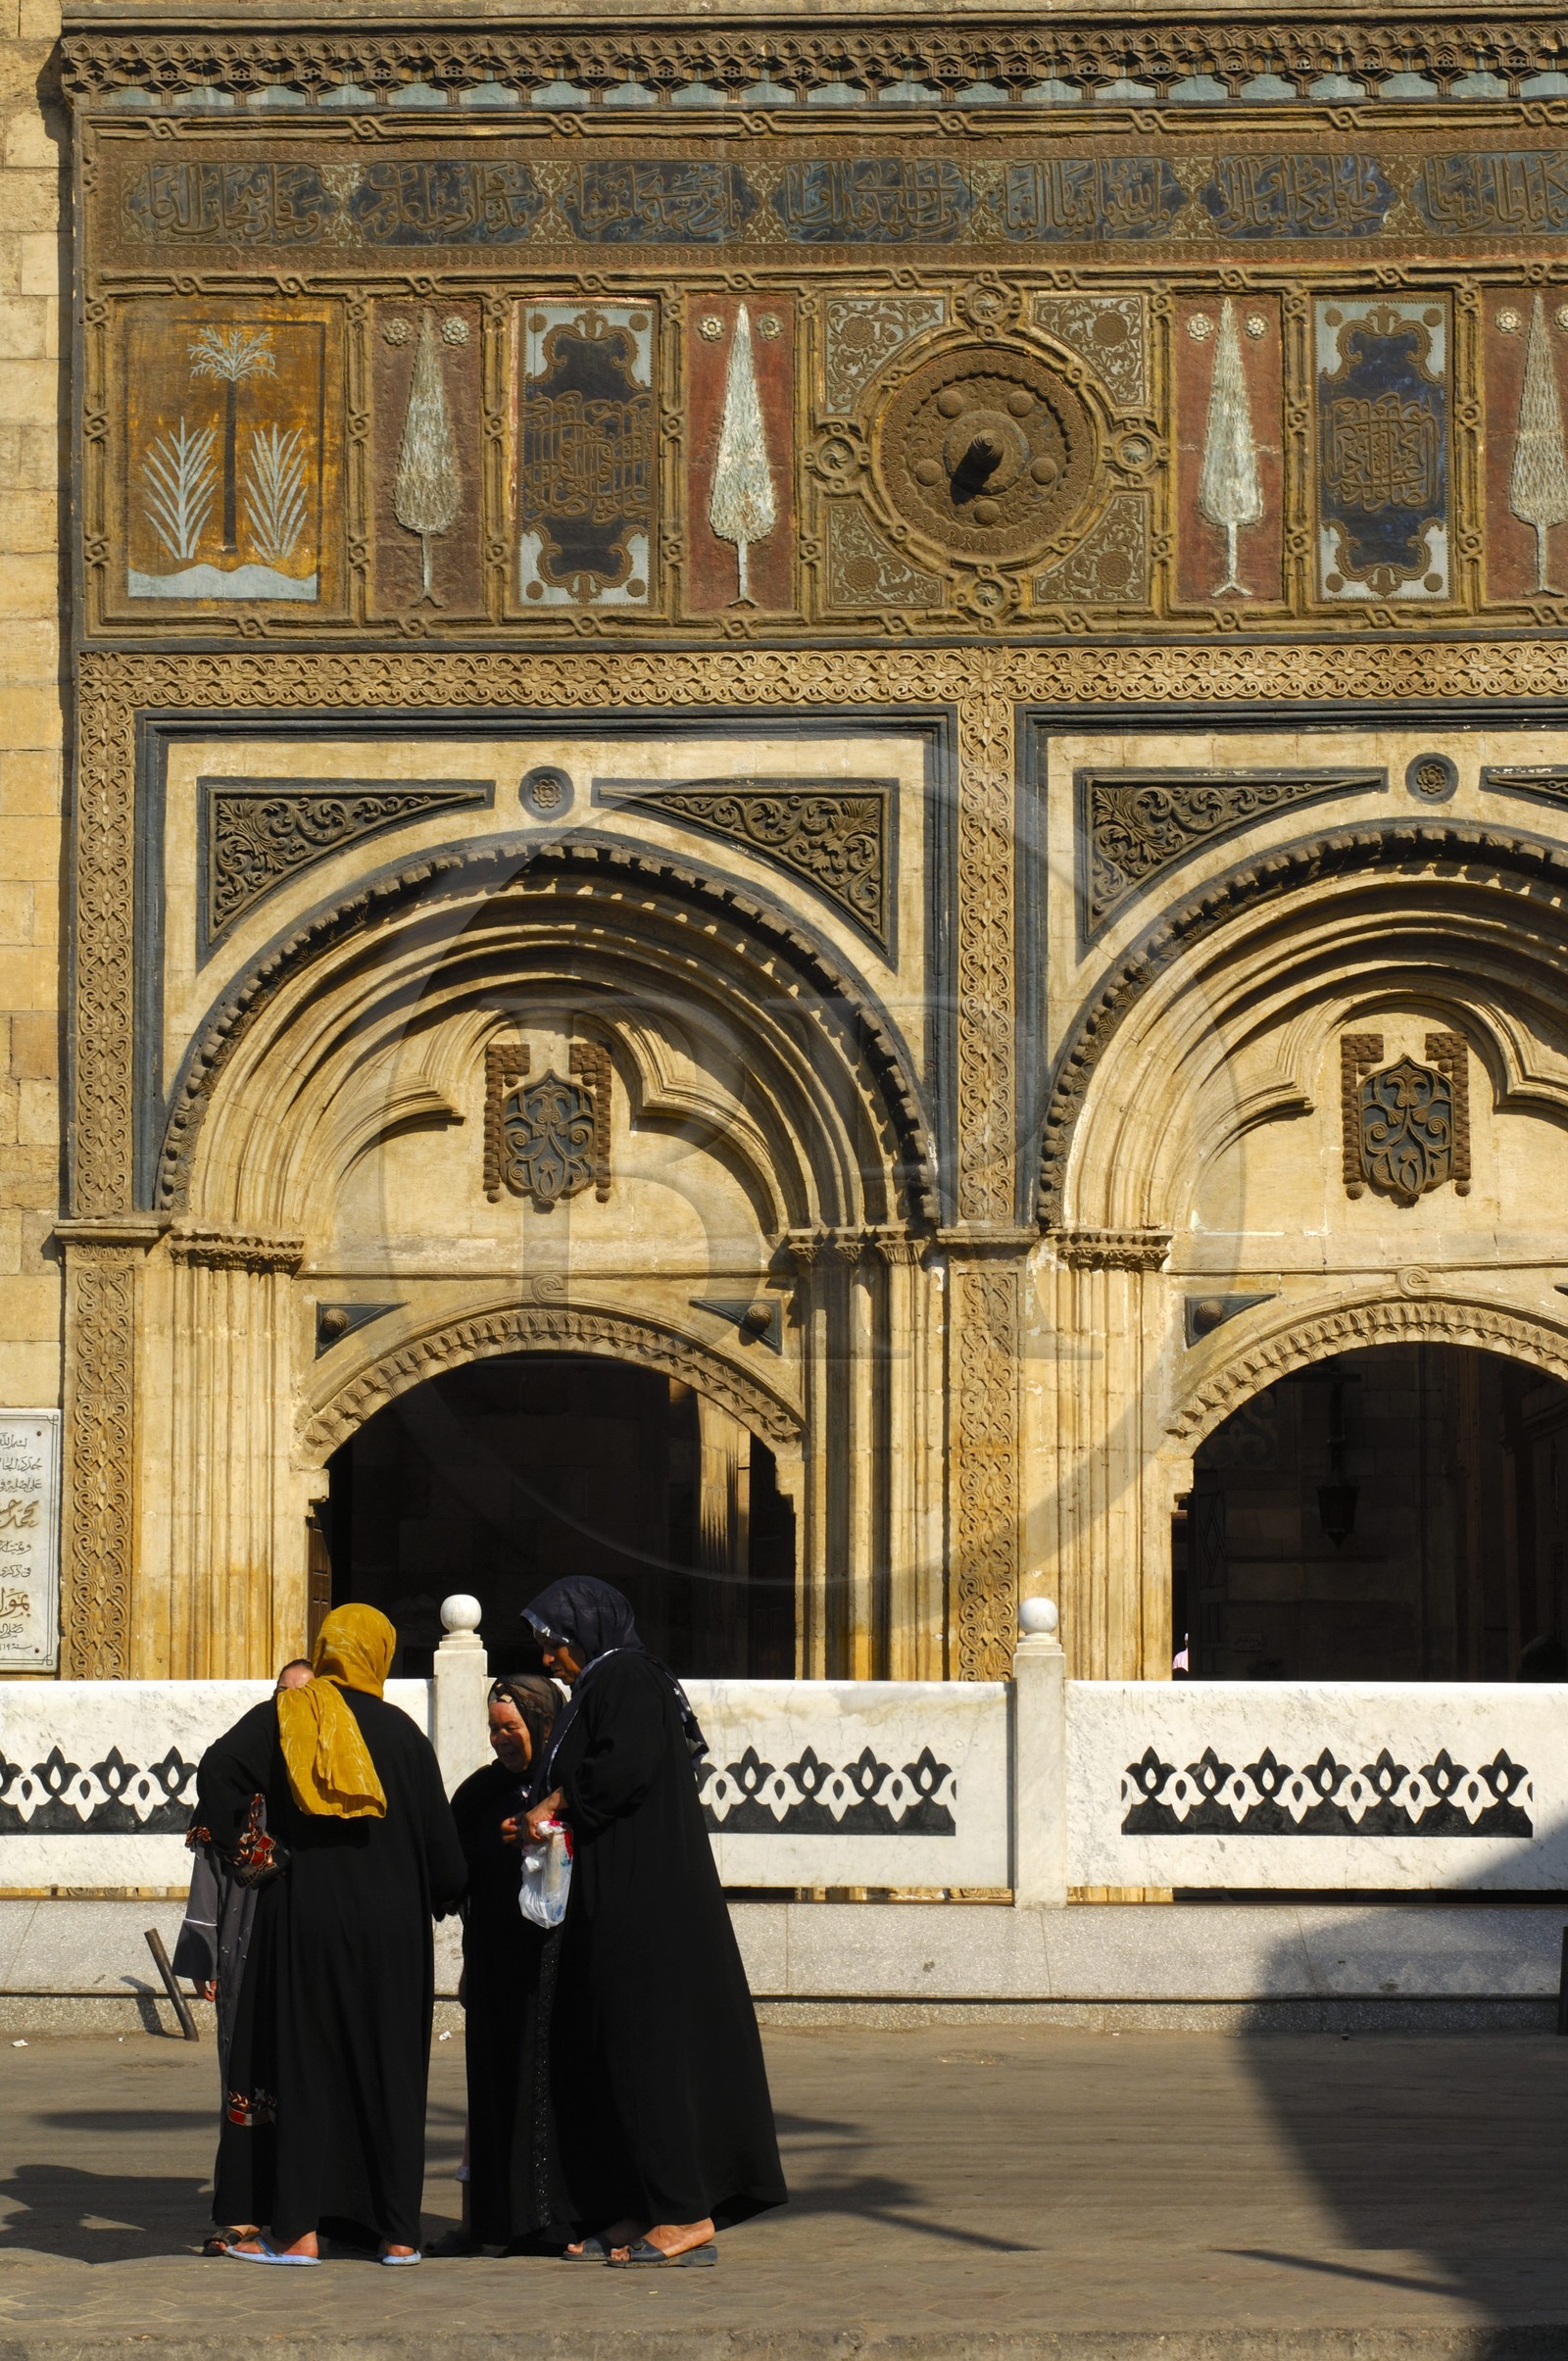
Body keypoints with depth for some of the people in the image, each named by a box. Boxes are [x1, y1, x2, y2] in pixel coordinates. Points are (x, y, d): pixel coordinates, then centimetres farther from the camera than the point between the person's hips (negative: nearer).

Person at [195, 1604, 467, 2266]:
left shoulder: (282, 1718, 0)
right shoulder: (400, 1731, 1)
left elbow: (218, 1771, -16)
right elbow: (437, 1834, 3)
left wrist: (245, 1849, -6)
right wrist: (445, 1896, 20)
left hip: (302, 1914, -1)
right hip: (389, 1925, 1)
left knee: (300, 2064, 3)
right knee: (388, 2068, 8)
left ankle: (299, 2228, -1)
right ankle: (396, 2230, 10)